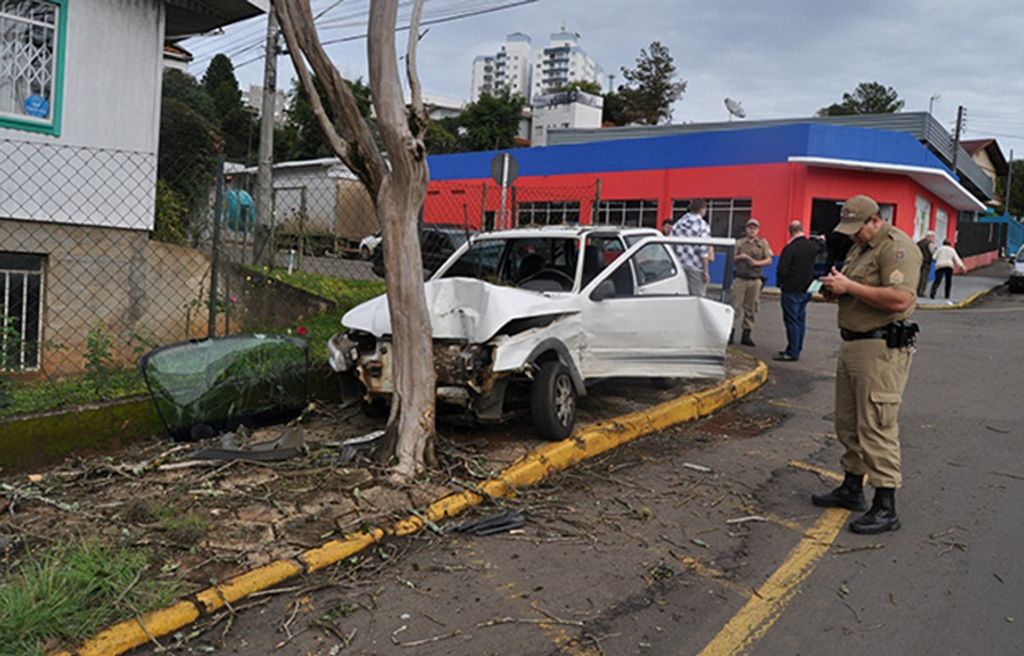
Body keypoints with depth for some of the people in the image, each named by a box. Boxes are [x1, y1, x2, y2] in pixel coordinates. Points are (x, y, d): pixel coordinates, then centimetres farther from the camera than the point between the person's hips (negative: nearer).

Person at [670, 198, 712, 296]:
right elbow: (703, 251, -12)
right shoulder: (702, 225, -7)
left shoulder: (678, 223, 10)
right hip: (696, 266, -6)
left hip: (679, 265, 6)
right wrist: (705, 271, -10)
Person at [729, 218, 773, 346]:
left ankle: (746, 336, 12)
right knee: (735, 306, -6)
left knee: (751, 308, 5)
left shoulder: (763, 243, 8)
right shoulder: (739, 243, 8)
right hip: (740, 279, -1)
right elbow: (731, 258, 4)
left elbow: (769, 260, 2)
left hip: (755, 280, 1)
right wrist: (740, 257, -15)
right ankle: (730, 333, -2)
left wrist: (756, 262, -14)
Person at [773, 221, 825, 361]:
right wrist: (822, 240, 50)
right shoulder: (812, 245, 3)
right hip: (807, 289, 7)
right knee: (800, 319, 14)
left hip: (792, 290, -7)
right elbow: (820, 247, 28)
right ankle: (796, 350, 22)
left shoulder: (789, 249, -18)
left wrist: (780, 283, 1)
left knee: (791, 320, -3)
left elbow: (782, 271, -19)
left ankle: (792, 353, -2)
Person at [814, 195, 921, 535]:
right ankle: (852, 489, 30)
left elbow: (900, 299, -26)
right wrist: (836, 288, 3)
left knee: (876, 427, -7)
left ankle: (885, 508, 1)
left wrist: (850, 286, -22)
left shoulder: (897, 247, -14)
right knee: (848, 423, 16)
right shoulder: (859, 248, 17)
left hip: (882, 350, -10)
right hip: (852, 344, 10)